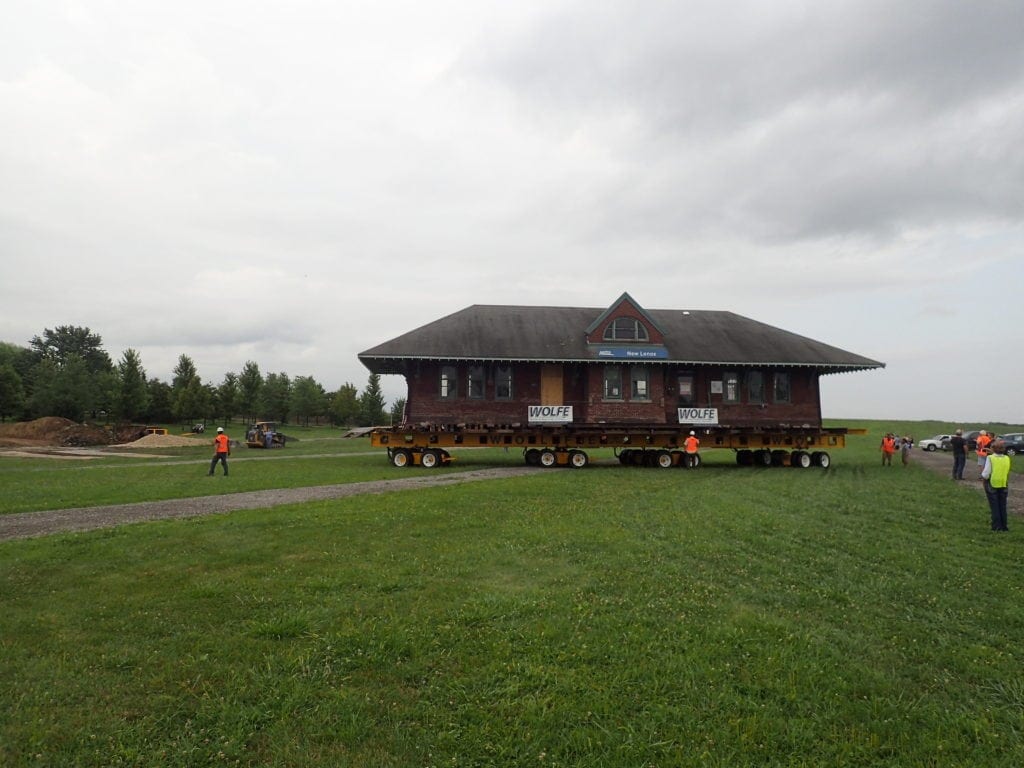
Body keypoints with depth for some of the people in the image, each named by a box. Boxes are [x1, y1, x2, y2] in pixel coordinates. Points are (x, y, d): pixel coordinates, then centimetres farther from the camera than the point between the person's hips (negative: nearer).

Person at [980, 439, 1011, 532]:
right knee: (1003, 506, 14)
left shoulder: (990, 458, -16)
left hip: (992, 484, -3)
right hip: (1004, 485, 3)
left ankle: (996, 526, 7)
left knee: (994, 506, 6)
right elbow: (1008, 473, -4)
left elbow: (986, 473, -16)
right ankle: (1003, 526, 18)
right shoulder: (1007, 458, -4)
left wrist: (983, 479, -1)